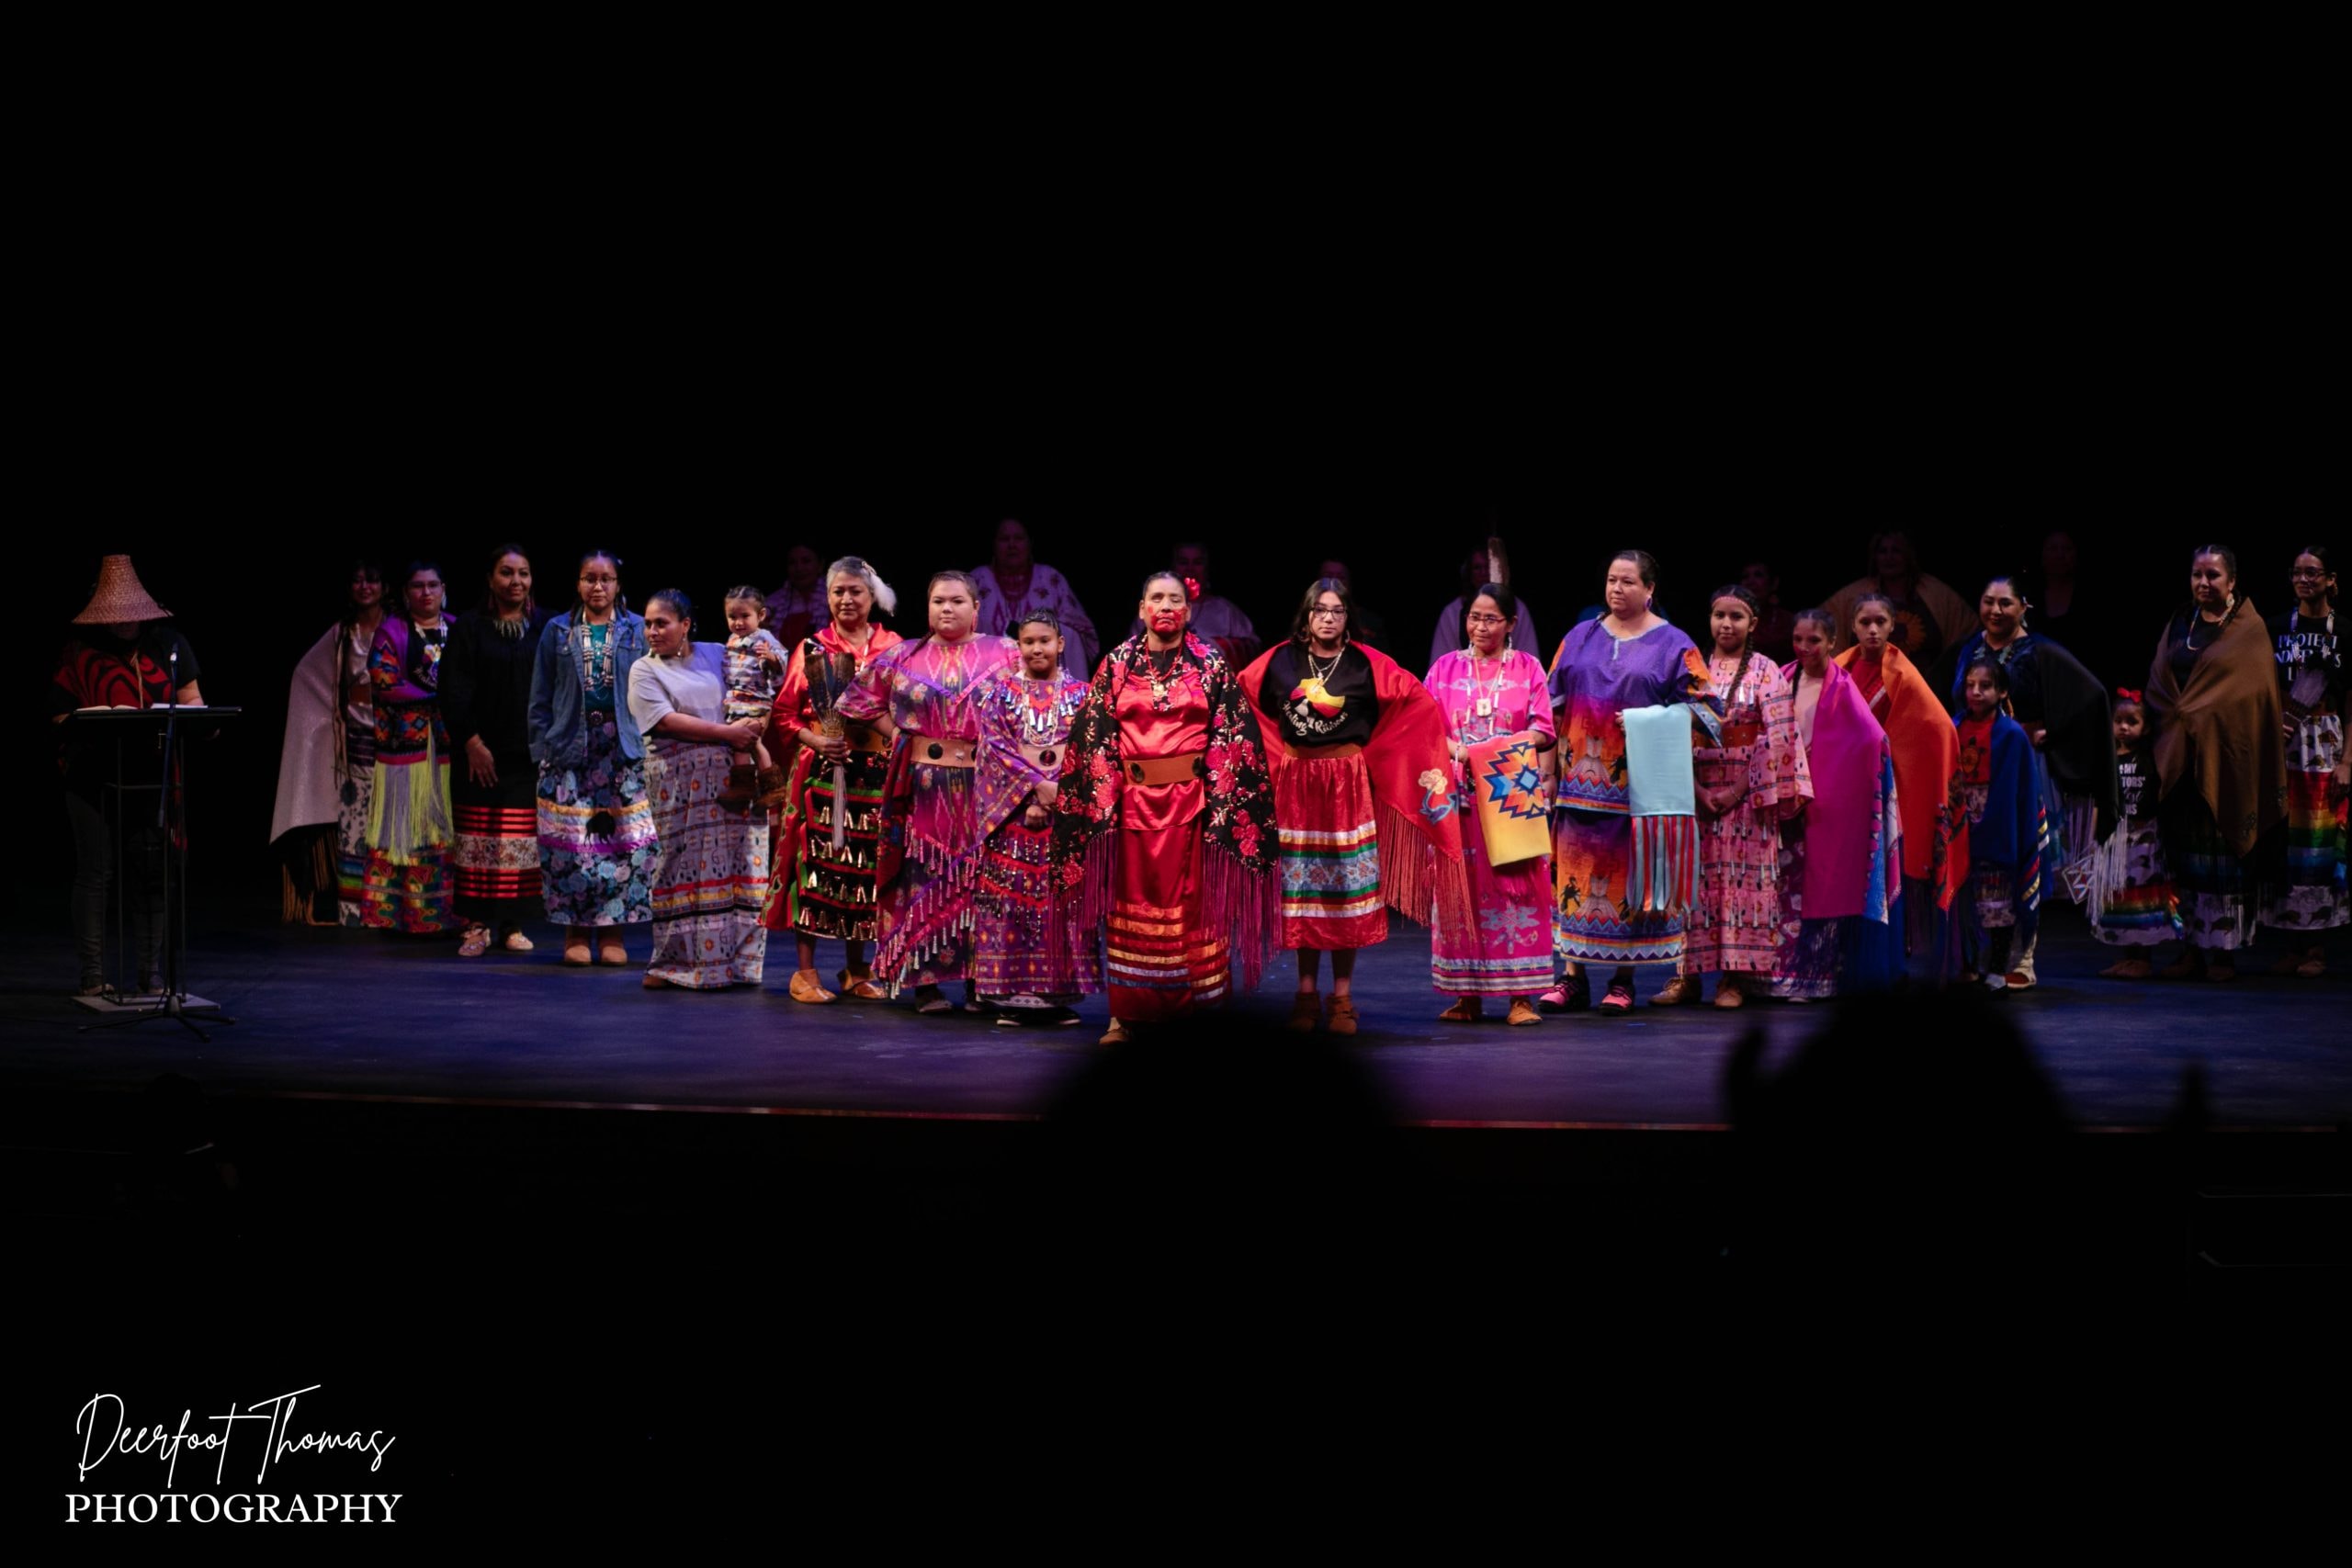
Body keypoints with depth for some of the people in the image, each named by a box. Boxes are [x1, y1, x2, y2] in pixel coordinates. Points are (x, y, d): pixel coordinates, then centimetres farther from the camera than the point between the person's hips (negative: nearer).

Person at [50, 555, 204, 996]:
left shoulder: (168, 644, 8)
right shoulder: (79, 652, -1)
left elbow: (190, 697, 11)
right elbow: (62, 713, -3)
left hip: (152, 776, 2)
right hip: (94, 775, -2)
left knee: (152, 872, 3)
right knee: (96, 872, 0)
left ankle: (150, 970, 13)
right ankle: (92, 975, 6)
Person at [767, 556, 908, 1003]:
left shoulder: (893, 647, 9)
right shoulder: (813, 647, 5)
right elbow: (784, 713, 4)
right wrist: (815, 739, -12)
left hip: (876, 771, 2)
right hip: (821, 769, -2)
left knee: (865, 865, 5)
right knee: (815, 861, -5)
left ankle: (856, 969, 17)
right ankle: (805, 971, 2)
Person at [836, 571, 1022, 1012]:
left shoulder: (1004, 654, 5)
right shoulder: (904, 657, 9)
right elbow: (860, 698, 15)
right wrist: (896, 733, 5)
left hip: (985, 787, -1)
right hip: (923, 788, 1)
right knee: (923, 880, -1)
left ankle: (979, 982, 6)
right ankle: (925, 981, 4)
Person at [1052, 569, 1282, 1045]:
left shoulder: (1212, 663, 4)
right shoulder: (1117, 663, 6)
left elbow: (1233, 735, 0)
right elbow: (1093, 736, 4)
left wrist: (1221, 797, -8)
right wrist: (1102, 796, -4)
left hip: (1193, 799, -1)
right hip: (1133, 801, 1)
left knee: (1192, 900, 1)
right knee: (1133, 903, 3)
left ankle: (1196, 1006, 9)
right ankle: (1125, 1014, 8)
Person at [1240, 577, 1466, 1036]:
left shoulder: (1367, 664, -1)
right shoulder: (1280, 661, 3)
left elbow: (1416, 700, 0)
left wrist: (1443, 741, -4)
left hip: (1349, 785, -1)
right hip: (1297, 784, 1)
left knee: (1348, 890, 0)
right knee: (1302, 891, 4)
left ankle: (1342, 997, 7)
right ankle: (1307, 993, 12)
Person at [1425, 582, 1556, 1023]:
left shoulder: (1527, 667, 9)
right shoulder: (1446, 668, 11)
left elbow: (1543, 729, 1)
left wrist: (1504, 747, -15)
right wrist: (1456, 750, -14)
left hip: (1514, 792, -1)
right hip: (1461, 794, 1)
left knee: (1517, 885, -6)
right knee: (1462, 886, -1)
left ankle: (1521, 995, -4)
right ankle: (1466, 995, 4)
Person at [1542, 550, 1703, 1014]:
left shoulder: (1673, 645, 3)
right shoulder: (1580, 638, 13)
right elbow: (1554, 706, 13)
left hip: (1638, 782, -3)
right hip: (1581, 780, 3)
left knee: (1630, 872, -1)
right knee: (1576, 870, 1)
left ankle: (1623, 980, 7)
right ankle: (1574, 977, 7)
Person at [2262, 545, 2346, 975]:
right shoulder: (2277, 628, 7)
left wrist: (2346, 762, -7)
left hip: (2327, 746, -2)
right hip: (2284, 744, 2)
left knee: (2322, 838, -3)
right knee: (2286, 838, -1)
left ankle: (2315, 946, 2)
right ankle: (2294, 942, 4)